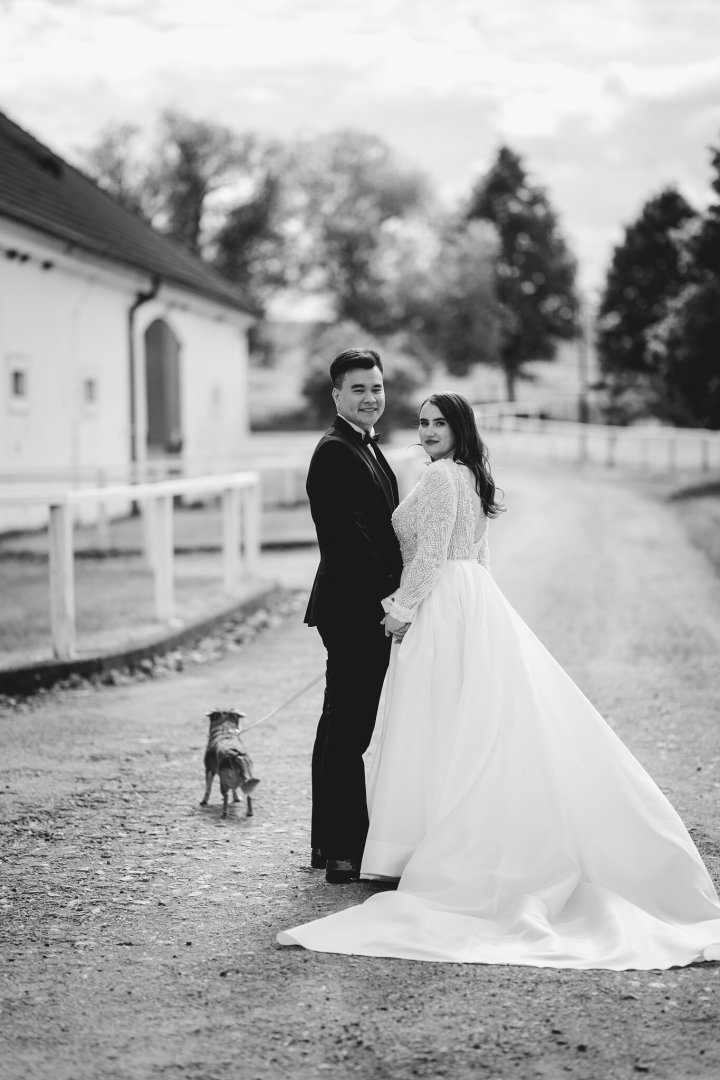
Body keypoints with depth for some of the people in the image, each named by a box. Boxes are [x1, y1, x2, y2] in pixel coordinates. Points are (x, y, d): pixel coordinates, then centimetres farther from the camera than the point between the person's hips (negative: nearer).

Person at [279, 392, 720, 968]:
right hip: (475, 599, 9)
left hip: (444, 608, -9)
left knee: (436, 728, -6)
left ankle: (418, 852, -3)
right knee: (489, 727, 9)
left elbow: (430, 553, -17)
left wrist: (405, 607, -11)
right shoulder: (472, 477, 17)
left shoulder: (441, 476, -12)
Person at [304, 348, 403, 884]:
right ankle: (345, 853, -6)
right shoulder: (335, 452, -14)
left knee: (341, 728, 15)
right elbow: (349, 538, -20)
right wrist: (387, 598, -19)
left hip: (361, 609, 11)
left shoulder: (366, 448, 18)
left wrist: (394, 595, 14)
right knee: (351, 730, -9)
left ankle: (329, 842, 24)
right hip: (356, 611, -11)